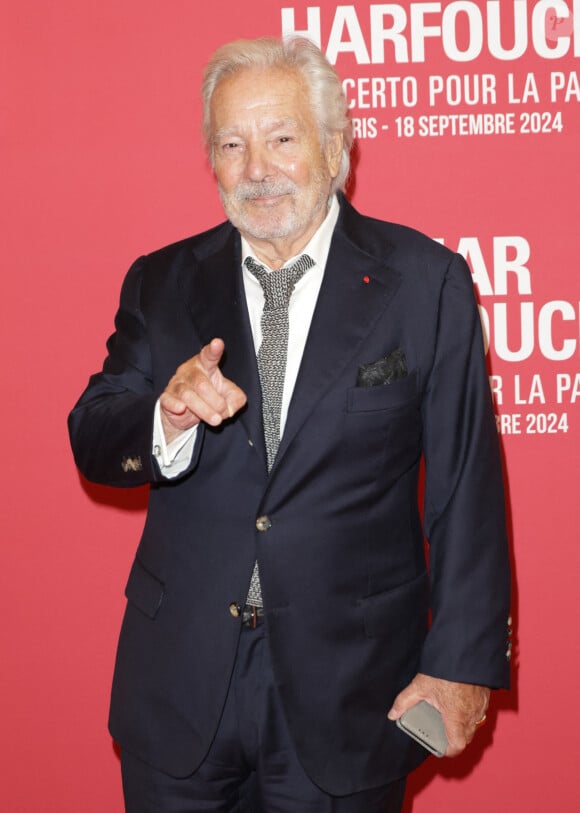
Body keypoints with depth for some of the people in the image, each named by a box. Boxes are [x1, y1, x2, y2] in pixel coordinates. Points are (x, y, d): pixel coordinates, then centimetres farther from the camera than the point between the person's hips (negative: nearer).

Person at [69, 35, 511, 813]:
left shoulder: (426, 281, -5)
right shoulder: (162, 283, 4)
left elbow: (467, 490, -4)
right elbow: (93, 447, 0)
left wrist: (463, 660, -5)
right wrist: (169, 418, -22)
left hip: (349, 695, -2)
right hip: (180, 688, 3)